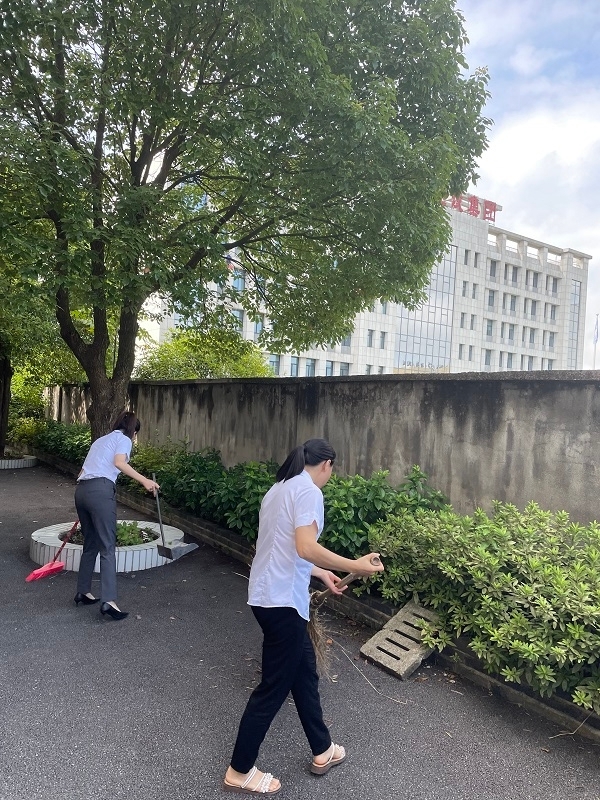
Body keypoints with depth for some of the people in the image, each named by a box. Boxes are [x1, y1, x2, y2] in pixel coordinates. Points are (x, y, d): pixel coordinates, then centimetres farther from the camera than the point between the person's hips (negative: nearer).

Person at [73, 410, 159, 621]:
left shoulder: (101, 440, 29)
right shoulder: (123, 439, 7)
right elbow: (119, 462, -15)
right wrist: (144, 480, -19)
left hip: (81, 490, 8)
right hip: (100, 490, -8)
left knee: (90, 544, 20)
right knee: (108, 547, -8)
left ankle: (83, 591, 28)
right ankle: (108, 601, -13)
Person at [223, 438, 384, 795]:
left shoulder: (279, 488, 15)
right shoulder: (308, 491, -14)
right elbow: (305, 548, -25)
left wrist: (321, 573, 26)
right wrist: (355, 566, -17)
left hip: (269, 594, 10)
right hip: (282, 600, -10)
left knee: (305, 671, 21)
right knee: (274, 686, 6)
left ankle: (323, 751, 37)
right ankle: (239, 771, 23)